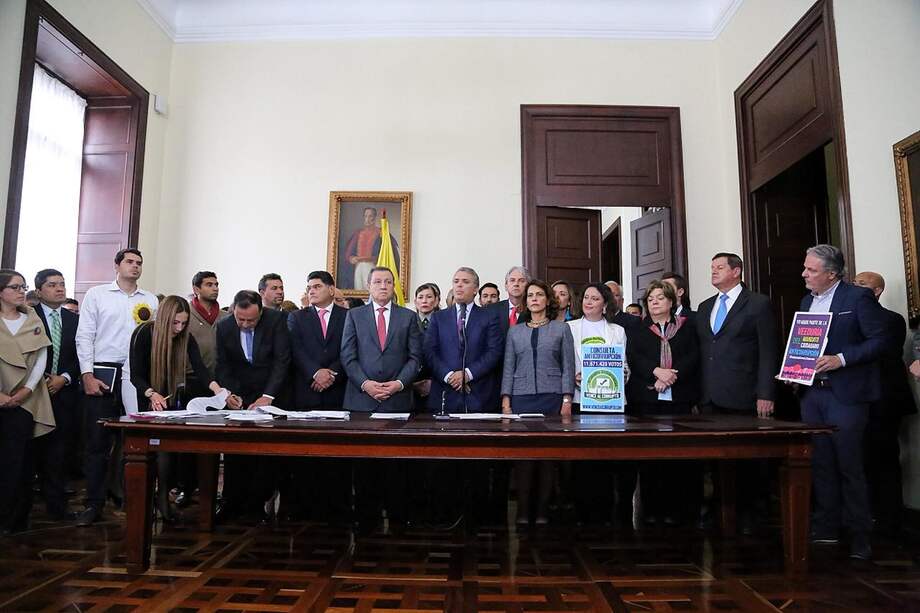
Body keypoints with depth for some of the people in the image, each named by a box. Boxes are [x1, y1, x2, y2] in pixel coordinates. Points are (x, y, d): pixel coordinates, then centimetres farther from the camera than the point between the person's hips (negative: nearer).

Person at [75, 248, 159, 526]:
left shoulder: (151, 301, 11)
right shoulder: (96, 294, 6)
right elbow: (84, 336, 1)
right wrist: (87, 375, -7)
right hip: (101, 373, -1)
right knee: (96, 440, 3)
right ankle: (94, 503, 12)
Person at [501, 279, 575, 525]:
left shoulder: (562, 329, 8)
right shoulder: (515, 332, 13)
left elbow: (568, 366, 4)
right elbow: (508, 367, 10)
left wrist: (567, 400, -5)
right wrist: (506, 400, 2)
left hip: (552, 398, -1)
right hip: (521, 398, 1)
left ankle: (542, 511, 9)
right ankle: (523, 511, 5)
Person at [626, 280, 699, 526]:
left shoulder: (686, 328, 14)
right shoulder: (638, 330, 14)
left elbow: (693, 357, 1)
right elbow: (632, 357, 0)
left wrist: (671, 375, -13)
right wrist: (656, 371, -15)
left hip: (678, 398, 0)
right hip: (646, 399, 0)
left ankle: (672, 508, 7)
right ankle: (651, 508, 6)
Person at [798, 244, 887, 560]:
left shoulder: (859, 297, -7)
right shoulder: (807, 301, 14)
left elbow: (880, 340, -11)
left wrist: (841, 359, -20)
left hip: (845, 394, -6)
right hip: (811, 393, 6)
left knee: (849, 465, 0)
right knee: (820, 464, 12)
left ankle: (859, 534, 14)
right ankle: (825, 527, 23)